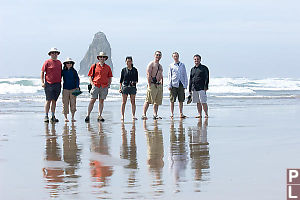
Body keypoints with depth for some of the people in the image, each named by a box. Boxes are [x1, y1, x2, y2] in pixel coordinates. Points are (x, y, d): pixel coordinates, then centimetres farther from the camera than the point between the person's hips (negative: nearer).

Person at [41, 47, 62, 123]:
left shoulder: (59, 62, 14)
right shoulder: (47, 62, -1)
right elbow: (42, 72, -2)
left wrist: (60, 82, 18)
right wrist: (42, 82, -10)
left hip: (57, 84, 5)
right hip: (49, 84, -5)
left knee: (54, 100, 7)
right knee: (48, 100, -8)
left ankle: (53, 117, 10)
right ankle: (46, 116, -4)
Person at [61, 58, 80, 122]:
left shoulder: (74, 71, 5)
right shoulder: (63, 71, 4)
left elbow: (77, 79, 8)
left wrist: (77, 87, 0)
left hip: (73, 89, 0)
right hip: (65, 89, 0)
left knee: (73, 103, -1)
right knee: (65, 103, -2)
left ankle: (73, 117, 6)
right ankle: (65, 117, 4)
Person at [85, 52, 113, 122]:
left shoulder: (108, 67, 12)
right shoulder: (94, 66, 5)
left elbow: (110, 78, 17)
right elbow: (90, 77, 6)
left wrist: (108, 84, 2)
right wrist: (92, 84, -6)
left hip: (104, 87, 2)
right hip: (96, 86, -2)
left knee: (101, 101, 4)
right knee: (92, 100, -6)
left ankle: (99, 116, 7)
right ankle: (88, 115, -5)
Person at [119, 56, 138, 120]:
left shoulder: (134, 70, 7)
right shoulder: (124, 70, 5)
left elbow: (137, 79, 10)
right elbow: (121, 80, 7)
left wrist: (134, 82, -12)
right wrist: (120, 88, 0)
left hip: (132, 87, 1)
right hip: (125, 86, -1)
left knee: (133, 102, -1)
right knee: (123, 102, -3)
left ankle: (133, 115, 1)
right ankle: (122, 116, -2)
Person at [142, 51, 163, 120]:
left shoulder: (160, 66, 21)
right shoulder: (151, 64, -4)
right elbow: (148, 75, -12)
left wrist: (161, 85, 16)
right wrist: (149, 84, -19)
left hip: (159, 85, 8)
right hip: (152, 84, -8)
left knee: (157, 101, 5)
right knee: (148, 101, -10)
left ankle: (155, 115, 8)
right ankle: (144, 114, -10)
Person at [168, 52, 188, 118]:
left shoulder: (182, 65, 11)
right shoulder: (171, 65, 6)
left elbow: (185, 75, 12)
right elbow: (169, 75, 4)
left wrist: (185, 85, 5)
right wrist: (169, 85, -4)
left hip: (181, 84, 2)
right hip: (174, 84, -2)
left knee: (181, 100, 3)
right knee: (172, 100, -1)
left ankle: (181, 113, 7)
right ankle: (172, 114, 4)